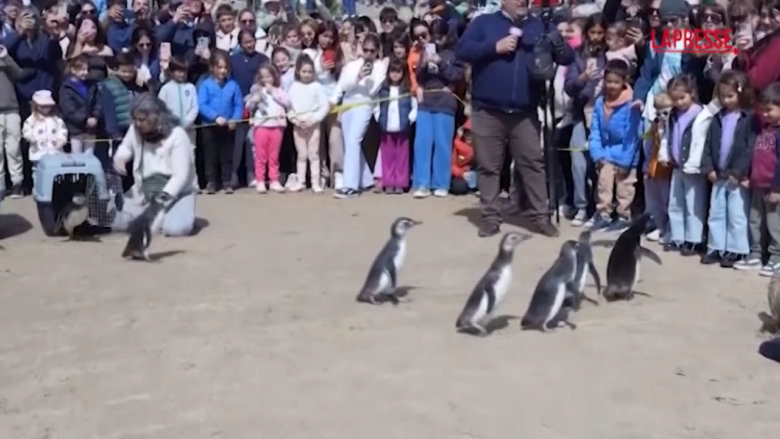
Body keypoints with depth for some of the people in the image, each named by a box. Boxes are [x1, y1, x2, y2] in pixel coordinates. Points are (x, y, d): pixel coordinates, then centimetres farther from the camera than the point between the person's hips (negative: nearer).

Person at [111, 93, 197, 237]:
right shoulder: (135, 130, -5)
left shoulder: (177, 135, -20)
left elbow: (180, 176, -22)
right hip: (144, 189, 5)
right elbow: (126, 146, 19)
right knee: (117, 224, -13)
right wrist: (120, 157, -6)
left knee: (175, 228, -33)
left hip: (176, 191, -5)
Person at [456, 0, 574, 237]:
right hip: (487, 111, -2)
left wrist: (557, 40, -16)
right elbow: (462, 50, -4)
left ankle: (540, 216, 10)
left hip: (525, 114, 2)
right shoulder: (484, 22, 7)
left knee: (534, 164, 2)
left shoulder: (539, 26, 11)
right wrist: (495, 47, -14)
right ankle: (490, 217, 13)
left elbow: (567, 57, 6)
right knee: (489, 166, 4)